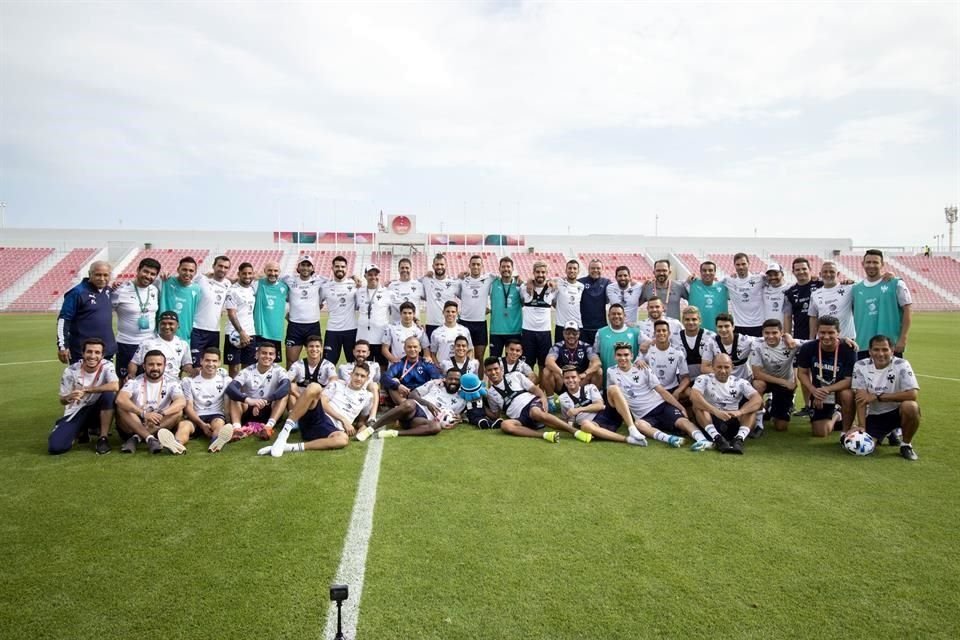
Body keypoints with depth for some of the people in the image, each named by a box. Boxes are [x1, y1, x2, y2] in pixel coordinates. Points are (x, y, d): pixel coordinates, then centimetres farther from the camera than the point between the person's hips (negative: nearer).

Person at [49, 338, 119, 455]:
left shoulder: (106, 366, -15)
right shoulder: (71, 371, -13)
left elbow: (115, 386, -35)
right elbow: (62, 401, -7)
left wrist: (86, 390, -30)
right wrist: (69, 398, -32)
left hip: (96, 410, -1)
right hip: (75, 412, 1)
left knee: (109, 394, -32)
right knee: (55, 446, -18)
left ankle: (103, 438, -17)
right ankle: (81, 431, 17)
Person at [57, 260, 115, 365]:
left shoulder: (108, 291, 9)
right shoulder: (78, 292, -11)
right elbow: (63, 319, -11)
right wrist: (62, 346, -15)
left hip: (107, 351, 7)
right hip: (82, 353, -7)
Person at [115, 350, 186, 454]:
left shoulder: (172, 383, -3)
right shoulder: (134, 382, -5)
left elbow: (182, 402, -23)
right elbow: (120, 400, -26)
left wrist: (161, 414, -40)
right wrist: (144, 414, -39)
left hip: (159, 426, 1)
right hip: (133, 427, 0)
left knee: (178, 410, -24)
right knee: (122, 407, -26)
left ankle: (136, 438, -27)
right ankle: (150, 439, -37)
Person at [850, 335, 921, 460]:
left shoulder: (902, 365, -12)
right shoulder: (860, 366, -8)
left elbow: (912, 394, -23)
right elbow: (861, 399, -11)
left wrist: (877, 397, -22)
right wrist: (862, 427, -20)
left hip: (897, 412, -2)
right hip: (874, 416, 2)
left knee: (911, 407, -35)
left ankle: (906, 445, -7)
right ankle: (888, 433, 21)